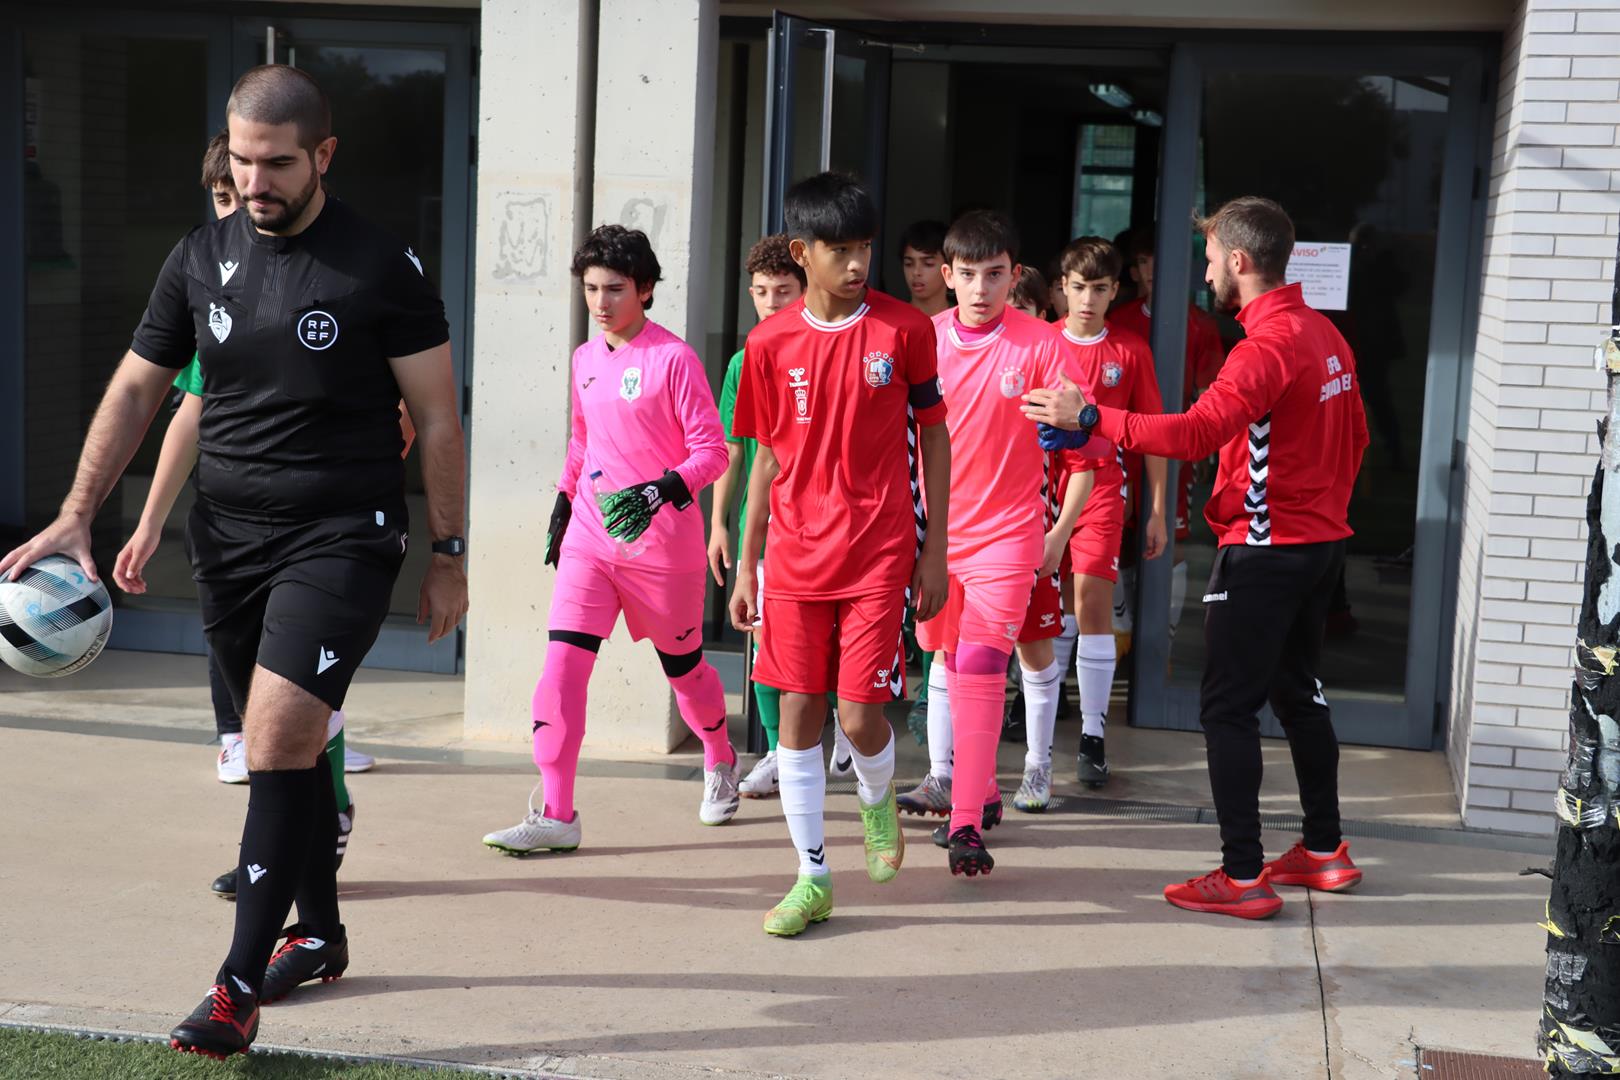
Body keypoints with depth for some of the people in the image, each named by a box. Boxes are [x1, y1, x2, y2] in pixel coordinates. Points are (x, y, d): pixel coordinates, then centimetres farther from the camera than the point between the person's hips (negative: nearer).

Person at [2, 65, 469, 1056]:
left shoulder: (382, 267, -6)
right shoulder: (202, 258, 6)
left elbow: (437, 417, -2)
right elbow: (137, 389, 12)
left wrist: (449, 555, -1)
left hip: (342, 535, -5)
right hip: (229, 531, 5)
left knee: (279, 737, -17)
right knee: (289, 743, 14)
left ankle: (242, 985, -9)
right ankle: (320, 934, 32)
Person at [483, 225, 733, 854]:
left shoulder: (673, 358, -10)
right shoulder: (585, 359, 10)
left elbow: (712, 450, -11)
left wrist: (660, 491, -25)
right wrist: (563, 506, 20)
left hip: (663, 542, -5)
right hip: (591, 538, 5)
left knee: (681, 664, 13)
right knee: (563, 661, -10)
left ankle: (720, 761, 42)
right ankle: (555, 815, -9)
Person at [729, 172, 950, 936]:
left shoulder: (903, 329, -4)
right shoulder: (770, 343, 2)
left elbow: (934, 436, 4)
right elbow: (768, 458, 9)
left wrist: (934, 551, 0)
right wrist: (746, 566, 9)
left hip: (879, 554, -2)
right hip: (796, 558, 2)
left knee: (860, 714, -5)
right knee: (798, 717, 3)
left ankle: (878, 802, 30)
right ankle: (812, 879, 15)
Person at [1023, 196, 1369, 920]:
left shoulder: (1267, 345, -20)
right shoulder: (1323, 334, 9)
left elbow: (1196, 432, -33)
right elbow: (1354, 435, 19)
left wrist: (1089, 417, -30)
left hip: (1265, 552, -9)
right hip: (1320, 542, 9)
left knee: (1227, 708, -2)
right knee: (1298, 692, 20)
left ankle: (1243, 877, 0)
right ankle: (1324, 850, 29)